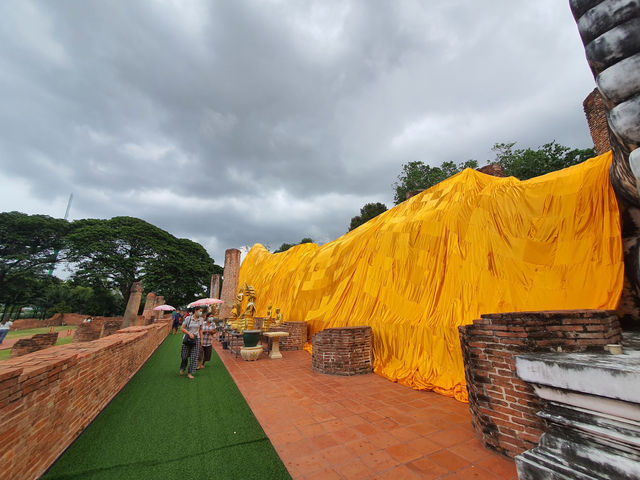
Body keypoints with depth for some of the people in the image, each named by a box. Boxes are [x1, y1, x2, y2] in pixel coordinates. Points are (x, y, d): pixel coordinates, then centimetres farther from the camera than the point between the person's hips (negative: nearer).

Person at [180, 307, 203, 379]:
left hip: (196, 339, 2)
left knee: (194, 356, -1)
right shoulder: (188, 318, -9)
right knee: (184, 355, 8)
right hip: (187, 338, -2)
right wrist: (189, 333, -19)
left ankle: (190, 373, 11)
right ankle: (182, 368, 39)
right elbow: (182, 328, -7)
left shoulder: (201, 319, 1)